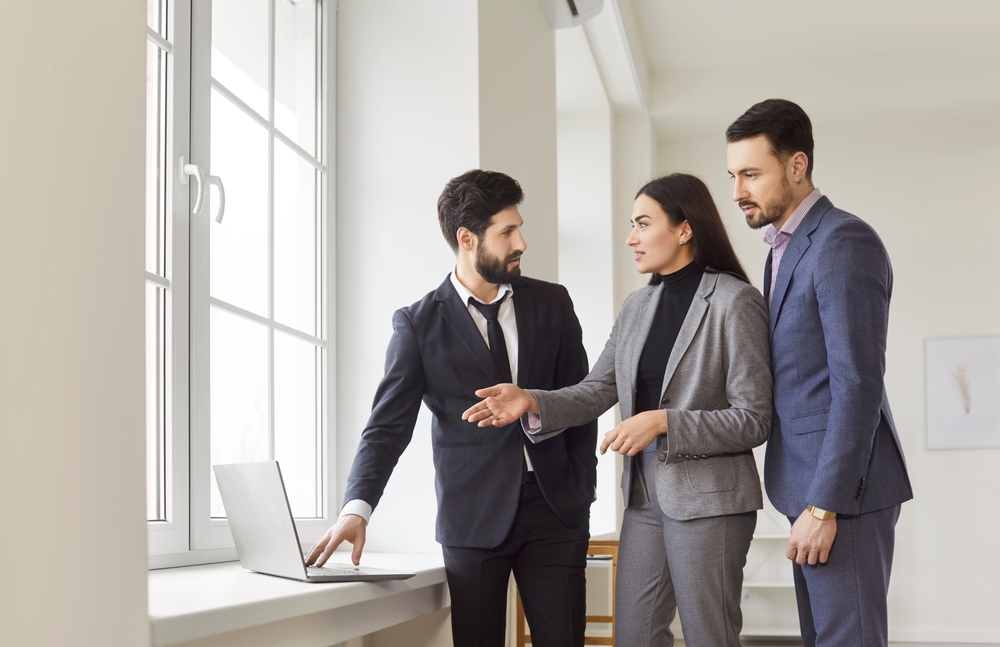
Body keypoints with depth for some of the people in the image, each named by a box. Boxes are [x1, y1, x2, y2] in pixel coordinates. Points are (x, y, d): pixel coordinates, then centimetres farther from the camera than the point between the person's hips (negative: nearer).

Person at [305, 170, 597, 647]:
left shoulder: (552, 304, 7)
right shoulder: (419, 324, -2)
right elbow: (388, 426, -6)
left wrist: (582, 489, 4)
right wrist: (357, 508, -20)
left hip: (554, 506, 2)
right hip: (474, 517, -2)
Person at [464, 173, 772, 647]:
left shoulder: (735, 302, -10)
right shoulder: (637, 306, 10)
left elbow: (753, 421, -12)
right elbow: (597, 390, 7)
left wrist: (662, 421, -21)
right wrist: (532, 403, -11)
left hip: (708, 500, -6)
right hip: (645, 497, 7)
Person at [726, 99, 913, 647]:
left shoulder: (844, 241, -13)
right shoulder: (784, 247, 17)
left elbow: (859, 383, -19)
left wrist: (824, 505, -20)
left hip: (842, 488, -9)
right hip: (811, 483, 9)